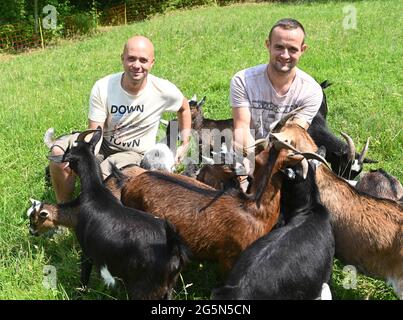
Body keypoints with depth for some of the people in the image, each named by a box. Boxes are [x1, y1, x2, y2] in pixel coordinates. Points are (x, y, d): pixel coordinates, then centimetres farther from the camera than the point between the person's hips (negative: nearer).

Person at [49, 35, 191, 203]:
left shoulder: (165, 91, -17)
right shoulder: (102, 88, -17)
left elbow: (184, 107, 7)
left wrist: (185, 144, 3)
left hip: (136, 153, -2)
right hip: (104, 145, 2)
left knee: (101, 177, -32)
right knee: (59, 152, -24)